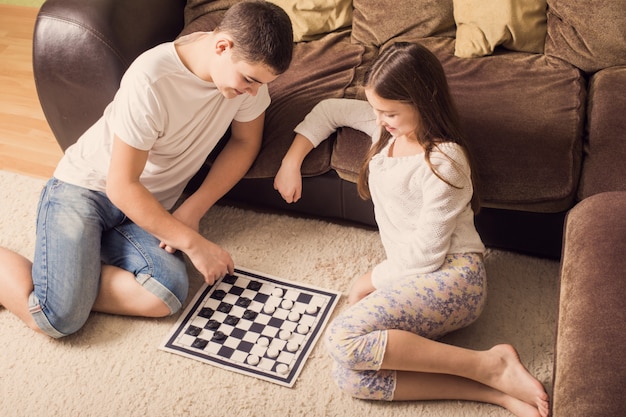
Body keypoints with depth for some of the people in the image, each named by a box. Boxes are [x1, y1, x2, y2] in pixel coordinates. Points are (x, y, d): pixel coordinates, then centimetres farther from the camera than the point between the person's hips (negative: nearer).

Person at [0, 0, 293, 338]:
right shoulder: (152, 80, -28)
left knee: (169, 294, -24)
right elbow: (122, 186, -22)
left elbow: (246, 142, 2)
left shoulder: (248, 66, -12)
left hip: (147, 206, 5)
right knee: (59, 318, -23)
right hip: (85, 187, -5)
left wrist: (193, 210, -9)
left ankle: (69, 276, -1)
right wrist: (193, 242, -19)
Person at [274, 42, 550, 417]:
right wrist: (292, 160, 16)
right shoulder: (389, 128, 10)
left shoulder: (443, 162, -14)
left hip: (451, 277, -8)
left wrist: (373, 281, -3)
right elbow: (331, 111, 25)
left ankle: (492, 365, -18)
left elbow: (426, 254, -15)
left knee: (345, 340, -29)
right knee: (351, 376, -17)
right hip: (416, 279, 8)